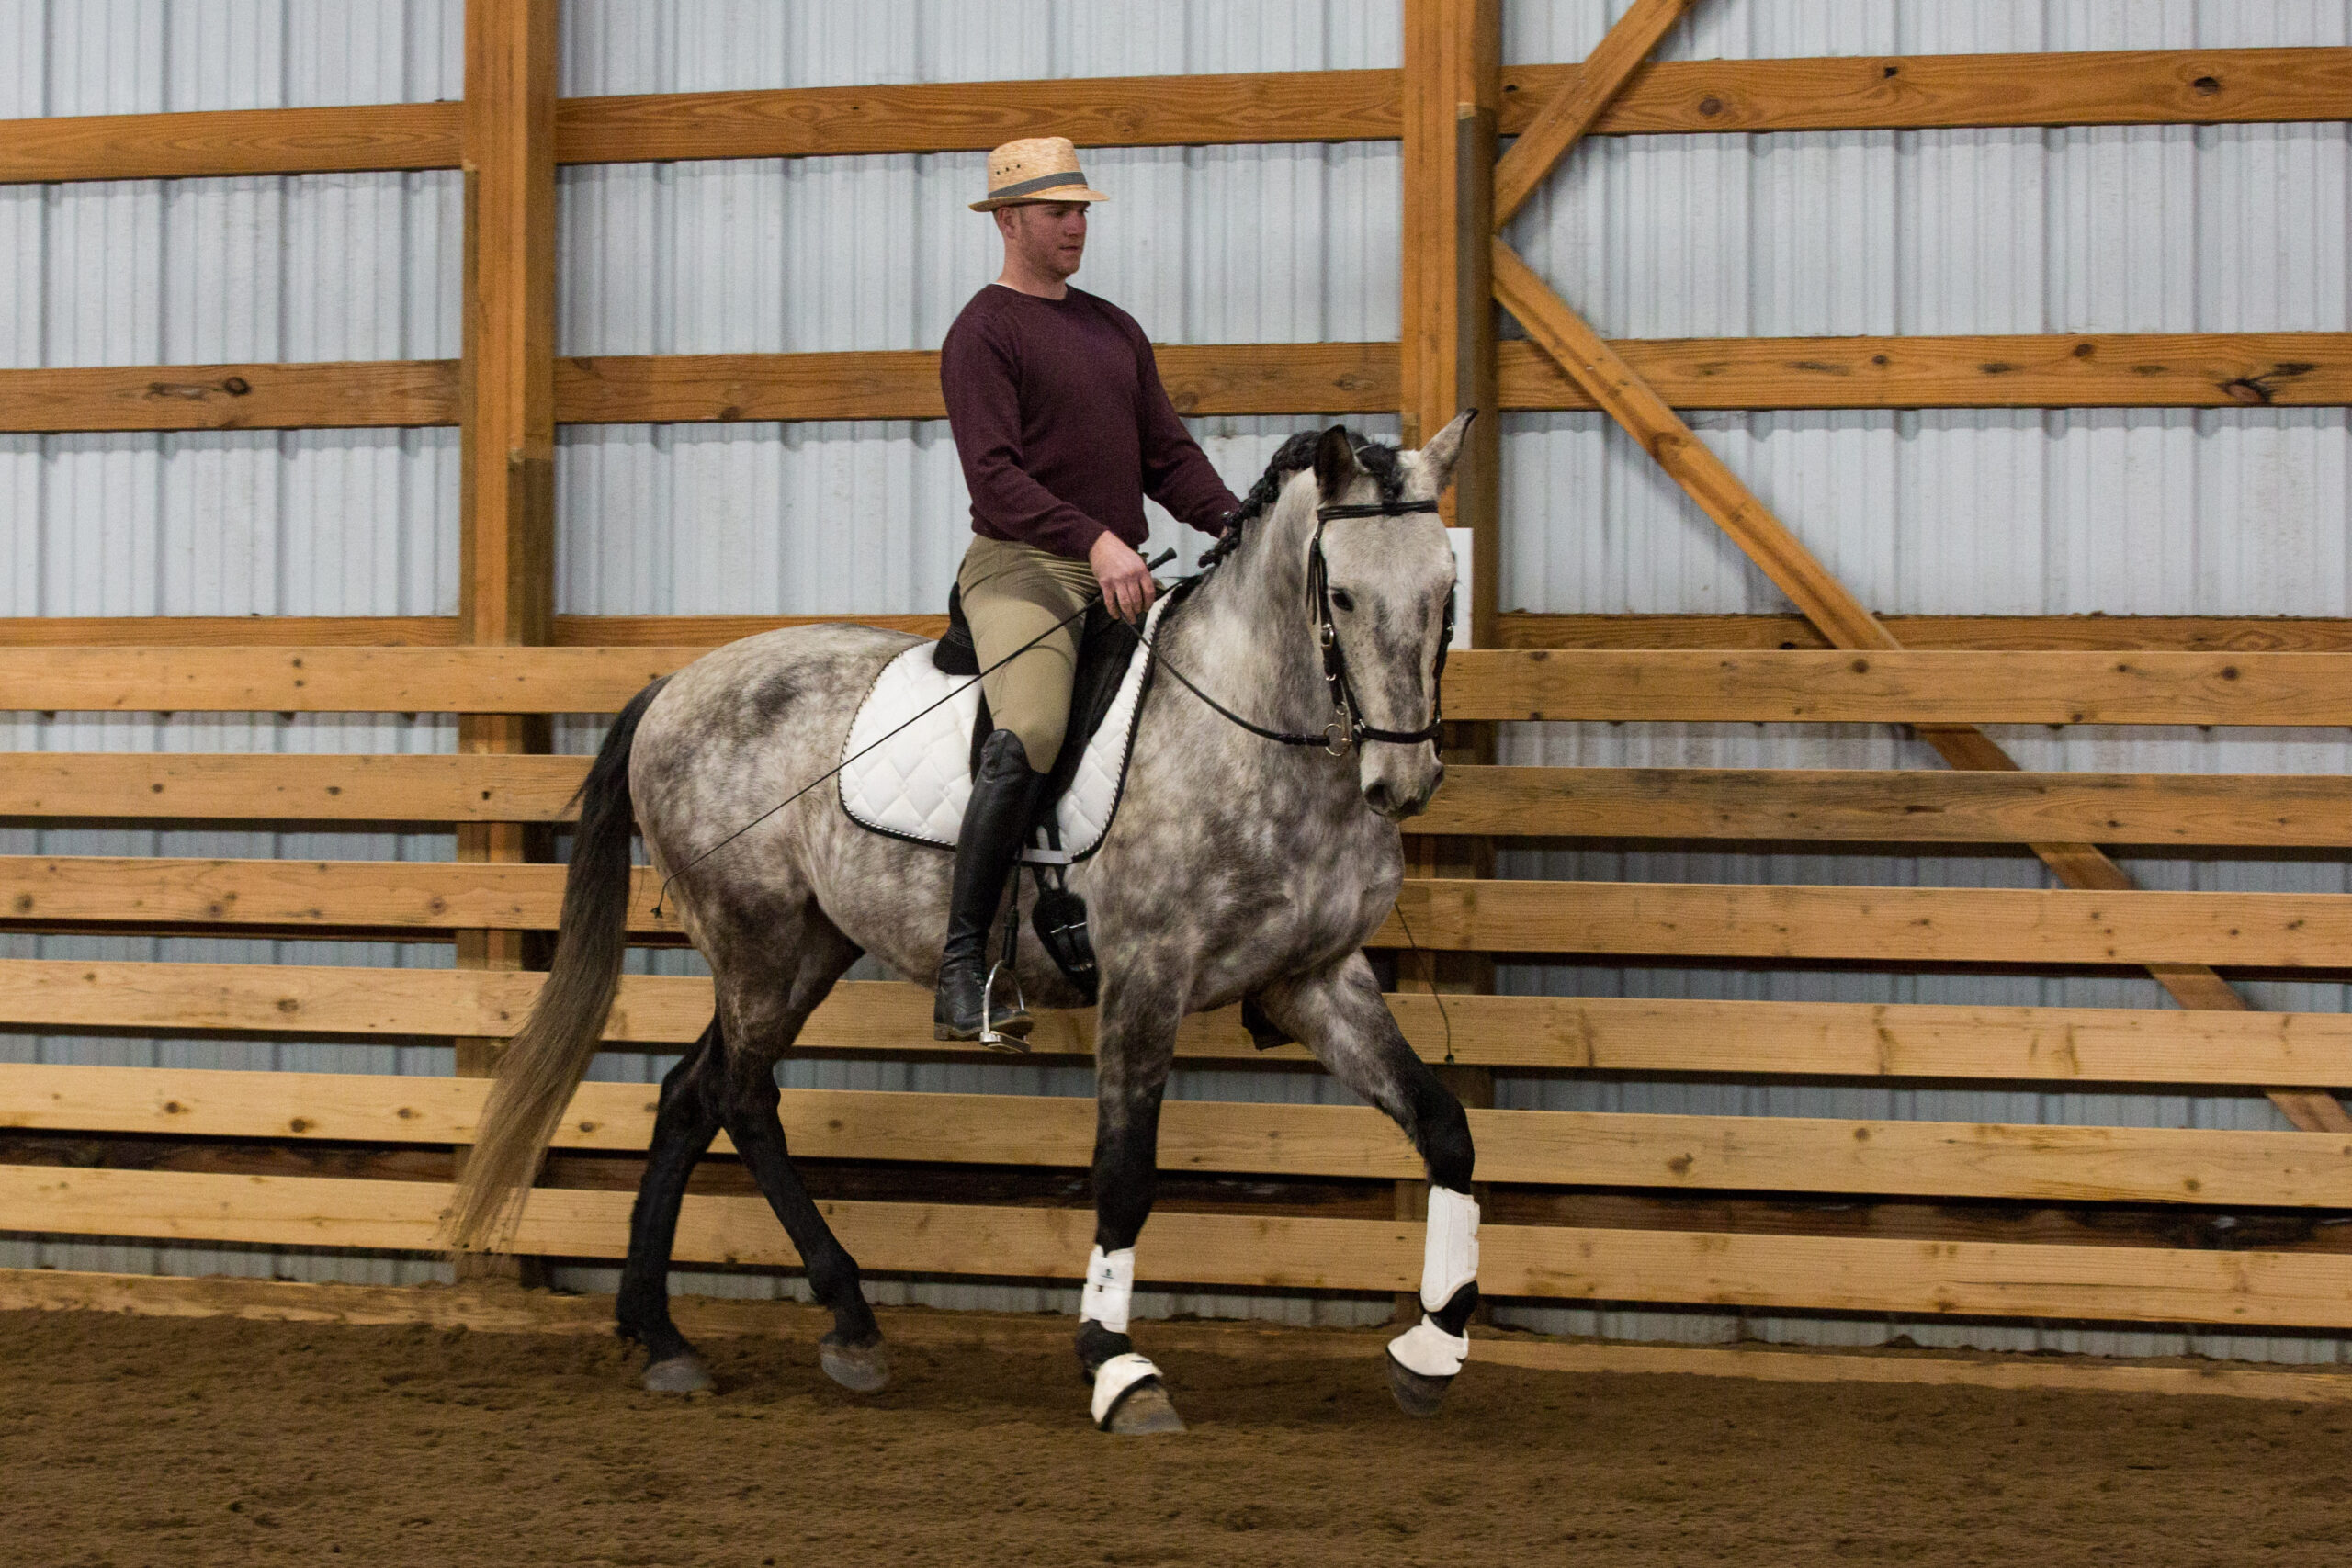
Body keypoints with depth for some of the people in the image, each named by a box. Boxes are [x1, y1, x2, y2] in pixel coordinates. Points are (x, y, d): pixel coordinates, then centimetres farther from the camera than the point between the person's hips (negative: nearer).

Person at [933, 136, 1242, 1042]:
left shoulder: (1113, 328, 20)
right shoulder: (983, 333, -4)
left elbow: (1167, 453, 18)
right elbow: (996, 475, -16)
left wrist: (1231, 524, -1)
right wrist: (1095, 541, -29)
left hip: (1118, 577, 8)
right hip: (1021, 568, -8)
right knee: (1028, 738, -29)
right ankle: (961, 972, -26)